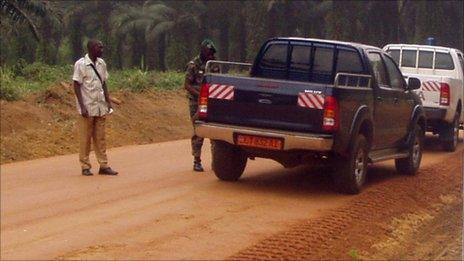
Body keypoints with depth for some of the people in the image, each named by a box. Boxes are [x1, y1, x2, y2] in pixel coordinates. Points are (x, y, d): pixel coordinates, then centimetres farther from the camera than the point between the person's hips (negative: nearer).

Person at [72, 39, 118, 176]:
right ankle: (85, 167, 7)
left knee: (100, 138, 6)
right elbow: (77, 86, -9)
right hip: (87, 107, -6)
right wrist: (82, 107, -15)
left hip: (100, 107, 6)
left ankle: (103, 166, 8)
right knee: (85, 138, 1)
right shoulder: (80, 64, -9)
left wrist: (108, 101, 9)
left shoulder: (101, 63, 10)